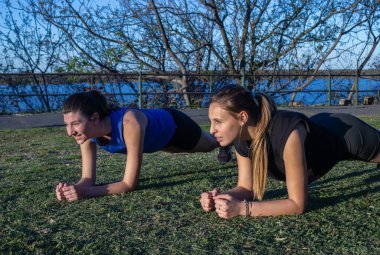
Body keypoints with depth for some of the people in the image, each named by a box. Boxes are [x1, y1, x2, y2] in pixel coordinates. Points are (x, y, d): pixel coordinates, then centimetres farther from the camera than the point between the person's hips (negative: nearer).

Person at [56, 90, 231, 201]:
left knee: (211, 144, 30)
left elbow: (130, 184, -47)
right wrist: (74, 188, -49)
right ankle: (221, 136, 74)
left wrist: (86, 192, -57)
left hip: (173, 125, -5)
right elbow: (89, 178, -26)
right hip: (157, 135, 6)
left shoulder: (130, 123, -51)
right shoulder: (87, 132, -32)